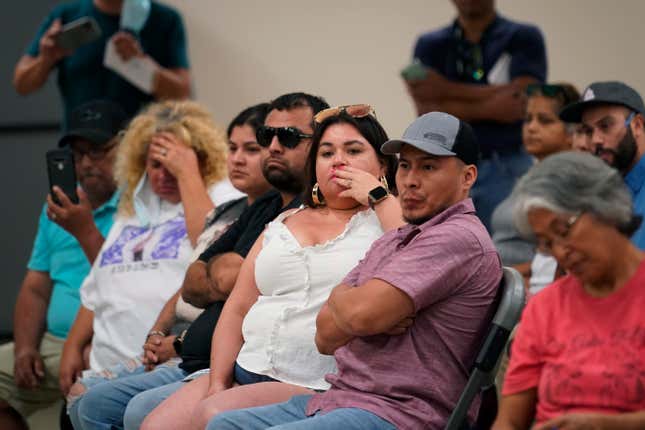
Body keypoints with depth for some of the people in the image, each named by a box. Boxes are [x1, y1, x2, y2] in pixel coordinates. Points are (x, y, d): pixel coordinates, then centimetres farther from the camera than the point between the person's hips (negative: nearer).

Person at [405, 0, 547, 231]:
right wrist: (490, 108, -10)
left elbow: (521, 103, -7)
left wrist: (448, 90, -4)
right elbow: (427, 111, 0)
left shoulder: (524, 38, 7)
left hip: (506, 170, -2)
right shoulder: (430, 45, 14)